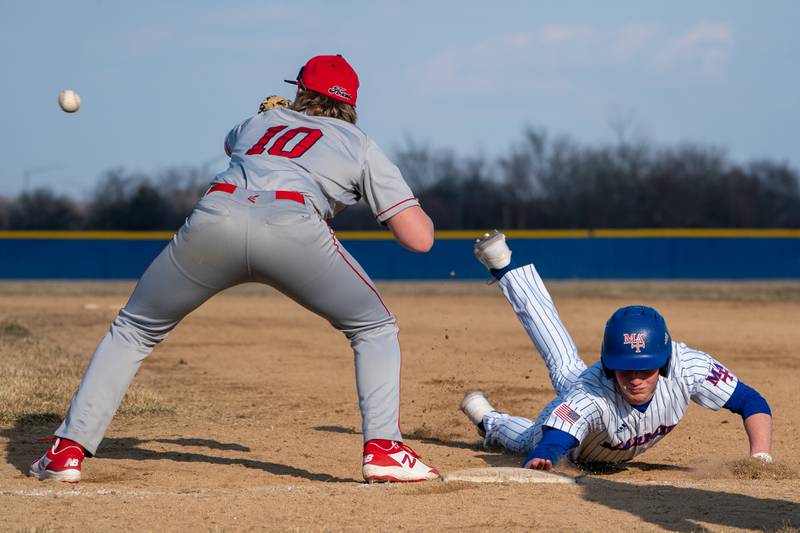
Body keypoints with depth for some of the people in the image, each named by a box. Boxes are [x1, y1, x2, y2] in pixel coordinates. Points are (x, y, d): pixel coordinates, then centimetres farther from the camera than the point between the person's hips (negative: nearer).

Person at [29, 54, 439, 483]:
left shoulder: (260, 122, 37)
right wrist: (412, 204, 40)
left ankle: (68, 451, 11)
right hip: (293, 227, -2)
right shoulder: (361, 146, 26)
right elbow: (420, 238, 19)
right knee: (374, 329, 19)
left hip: (214, 218, 3)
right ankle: (383, 449, 1)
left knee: (133, 330, 21)